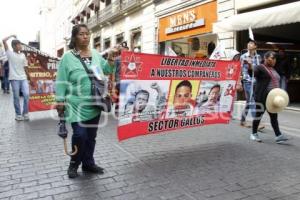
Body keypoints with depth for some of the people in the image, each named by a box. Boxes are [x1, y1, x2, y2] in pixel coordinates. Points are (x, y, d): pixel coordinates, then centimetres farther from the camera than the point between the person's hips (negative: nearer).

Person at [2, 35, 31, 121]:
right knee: (16, 97, 2)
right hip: (14, 78, -3)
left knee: (26, 95, -6)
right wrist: (12, 36, 7)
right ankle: (18, 114, 13)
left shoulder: (23, 55, 12)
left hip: (23, 78, 3)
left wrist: (29, 78, 14)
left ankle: (25, 113, 7)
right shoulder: (10, 54, 2)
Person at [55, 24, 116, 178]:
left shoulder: (95, 54, 7)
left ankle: (88, 163, 30)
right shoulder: (68, 57, -8)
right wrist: (60, 102, -10)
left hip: (94, 105, 5)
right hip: (77, 106, -5)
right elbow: (61, 82, -7)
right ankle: (74, 164, 14)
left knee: (91, 136, 13)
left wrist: (111, 59, -3)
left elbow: (107, 70, 14)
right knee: (80, 135, -12)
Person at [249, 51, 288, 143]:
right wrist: (250, 67, -48)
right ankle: (254, 134, 15)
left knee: (274, 116, 4)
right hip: (262, 97, -7)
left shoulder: (273, 69, 19)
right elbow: (252, 72, -27)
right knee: (259, 115, 2)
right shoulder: (260, 68, -6)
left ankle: (278, 136, 3)